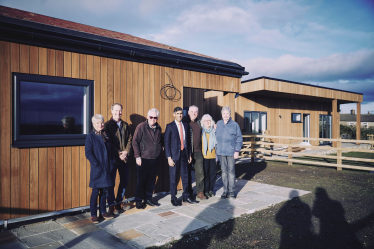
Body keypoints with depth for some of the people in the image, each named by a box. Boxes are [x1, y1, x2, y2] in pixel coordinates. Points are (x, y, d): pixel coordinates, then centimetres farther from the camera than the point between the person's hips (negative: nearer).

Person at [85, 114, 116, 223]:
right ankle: (93, 214, 16)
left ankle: (103, 211, 26)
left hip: (107, 169, 5)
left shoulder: (106, 135, 9)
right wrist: (97, 165, -15)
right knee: (95, 192, 3)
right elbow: (88, 153, -10)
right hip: (97, 170, -5)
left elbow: (111, 151, 13)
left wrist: (112, 163, 2)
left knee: (105, 190, 13)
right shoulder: (90, 137, -5)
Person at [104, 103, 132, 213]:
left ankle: (119, 202, 28)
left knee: (125, 180, 12)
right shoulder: (108, 125, -3)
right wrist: (118, 153, -14)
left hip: (124, 157, 5)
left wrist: (126, 151, -6)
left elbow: (129, 139, 8)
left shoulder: (125, 125, 11)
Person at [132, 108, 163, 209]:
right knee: (141, 181, 3)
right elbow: (135, 142, -8)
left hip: (154, 159, 5)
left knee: (152, 181, 12)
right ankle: (138, 201, 16)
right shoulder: (141, 127, -7)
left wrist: (160, 149, 6)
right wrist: (138, 157, -12)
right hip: (143, 159, -5)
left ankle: (148, 199, 27)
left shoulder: (158, 128, 9)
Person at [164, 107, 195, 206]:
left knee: (186, 176, 11)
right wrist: (169, 158, -12)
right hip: (174, 155, -4)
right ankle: (173, 198, 19)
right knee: (173, 177, 4)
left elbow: (188, 141, 13)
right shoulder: (170, 126, -4)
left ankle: (186, 196, 26)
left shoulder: (186, 125, 10)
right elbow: (167, 143, -6)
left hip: (184, 153, 4)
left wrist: (189, 154, 9)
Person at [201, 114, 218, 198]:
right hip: (204, 156, -2)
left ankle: (211, 189, 22)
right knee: (205, 173, 2)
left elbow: (217, 143, 11)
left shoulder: (214, 131, 7)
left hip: (213, 155, 2)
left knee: (213, 173, 6)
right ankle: (206, 191, 15)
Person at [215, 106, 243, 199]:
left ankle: (232, 191, 13)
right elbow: (216, 137, 14)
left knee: (231, 171, 2)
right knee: (224, 171, 8)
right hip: (221, 152, 3)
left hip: (231, 152, -3)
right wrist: (216, 149, 9)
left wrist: (237, 151, -6)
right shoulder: (218, 124, 8)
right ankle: (225, 190, 17)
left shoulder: (235, 125, -1)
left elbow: (239, 139, 1)